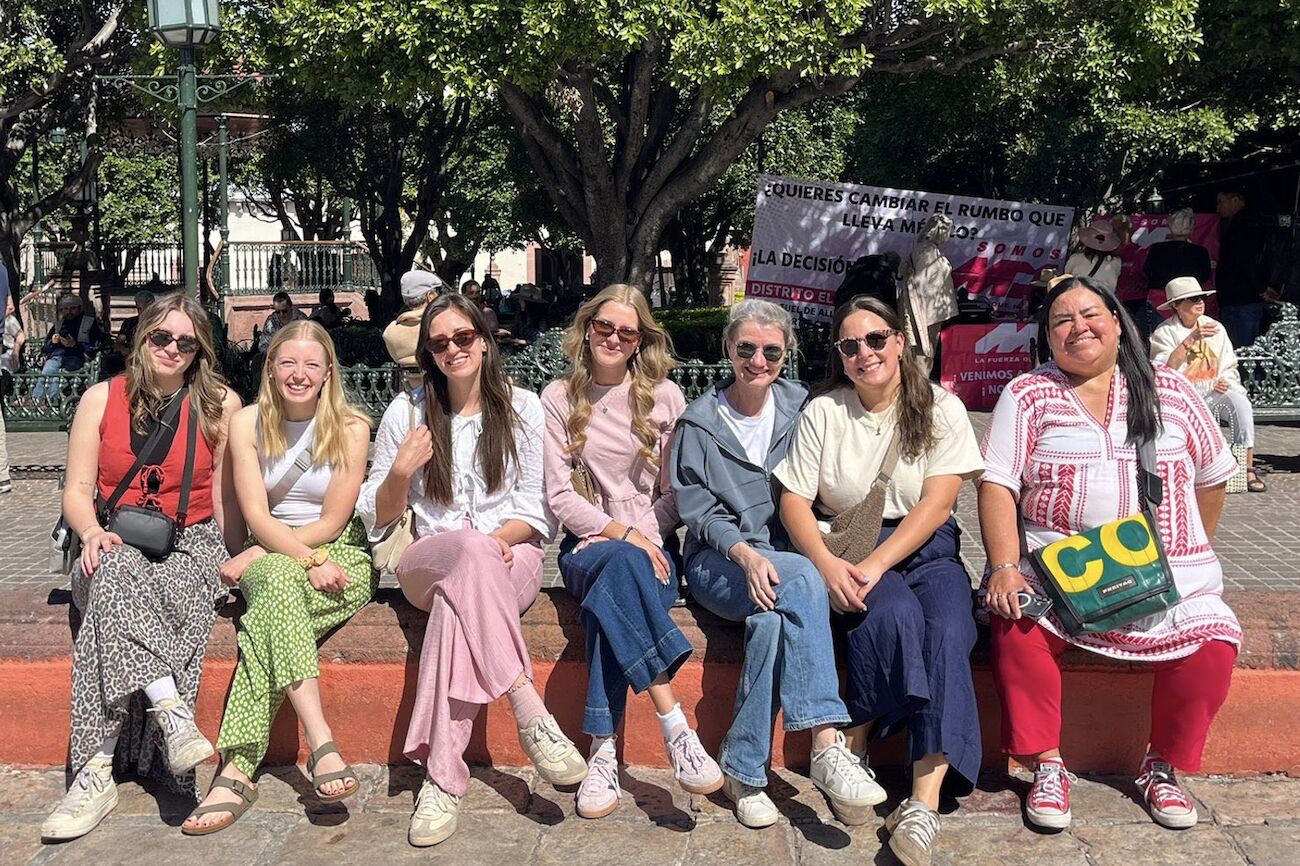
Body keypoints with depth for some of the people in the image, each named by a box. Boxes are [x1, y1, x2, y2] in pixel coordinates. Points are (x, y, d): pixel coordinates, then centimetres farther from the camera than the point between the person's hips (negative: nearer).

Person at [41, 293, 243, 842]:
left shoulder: (220, 405, 4)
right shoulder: (102, 399, 8)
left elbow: (227, 497, 5)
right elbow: (77, 490, 4)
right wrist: (93, 533, -16)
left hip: (191, 545, -1)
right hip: (118, 546, 1)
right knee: (117, 573, -37)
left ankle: (98, 771, -35)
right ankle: (172, 714, -47)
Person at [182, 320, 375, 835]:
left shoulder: (351, 428, -2)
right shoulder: (248, 423, 3)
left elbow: (332, 522, -4)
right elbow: (257, 516, -6)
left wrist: (256, 555, -11)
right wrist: (306, 560, -22)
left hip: (340, 558, -1)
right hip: (268, 554, 1)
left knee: (273, 602, -34)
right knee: (280, 580, -37)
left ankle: (238, 767, -39)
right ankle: (320, 743, -45)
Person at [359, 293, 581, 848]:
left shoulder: (522, 407, 8)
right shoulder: (406, 412, 9)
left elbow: (533, 510, 6)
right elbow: (379, 518, 11)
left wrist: (502, 538, -15)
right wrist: (400, 471, -9)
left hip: (508, 559, 0)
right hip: (429, 563, 0)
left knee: (456, 601, -38)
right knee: (468, 547, -39)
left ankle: (442, 778, -40)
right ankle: (529, 712, -45)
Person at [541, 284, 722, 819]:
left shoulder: (664, 397, 8)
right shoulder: (559, 399, 6)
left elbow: (676, 492, 5)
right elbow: (559, 497, -1)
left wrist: (642, 534, -13)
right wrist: (621, 534, -15)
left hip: (650, 545, 1)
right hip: (587, 545, 0)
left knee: (611, 592, -35)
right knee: (621, 563, -37)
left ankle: (603, 750, -35)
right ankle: (674, 728, -42)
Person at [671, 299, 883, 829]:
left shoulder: (799, 406, 7)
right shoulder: (699, 423, 2)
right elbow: (696, 508, -3)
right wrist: (743, 553, -23)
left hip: (783, 556, 2)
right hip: (717, 561, -2)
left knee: (770, 619, -36)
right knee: (801, 580, -35)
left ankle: (744, 770, -28)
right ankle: (827, 747, -43)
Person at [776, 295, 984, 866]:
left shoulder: (941, 408, 4)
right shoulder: (822, 412, 5)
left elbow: (936, 504, -6)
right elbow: (794, 502, 1)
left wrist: (874, 566, -19)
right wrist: (828, 566, -19)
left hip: (925, 551, 1)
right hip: (845, 551, 0)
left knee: (947, 631, -30)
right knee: (893, 614, -33)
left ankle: (924, 802, -35)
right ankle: (853, 749, -17)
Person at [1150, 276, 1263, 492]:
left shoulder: (1215, 328, 10)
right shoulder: (1164, 332, -1)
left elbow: (1229, 367, 15)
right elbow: (1164, 369, -18)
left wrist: (1226, 381, -8)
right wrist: (1191, 339, -21)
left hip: (1212, 393, 3)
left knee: (1240, 401, -27)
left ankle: (1248, 468, -26)